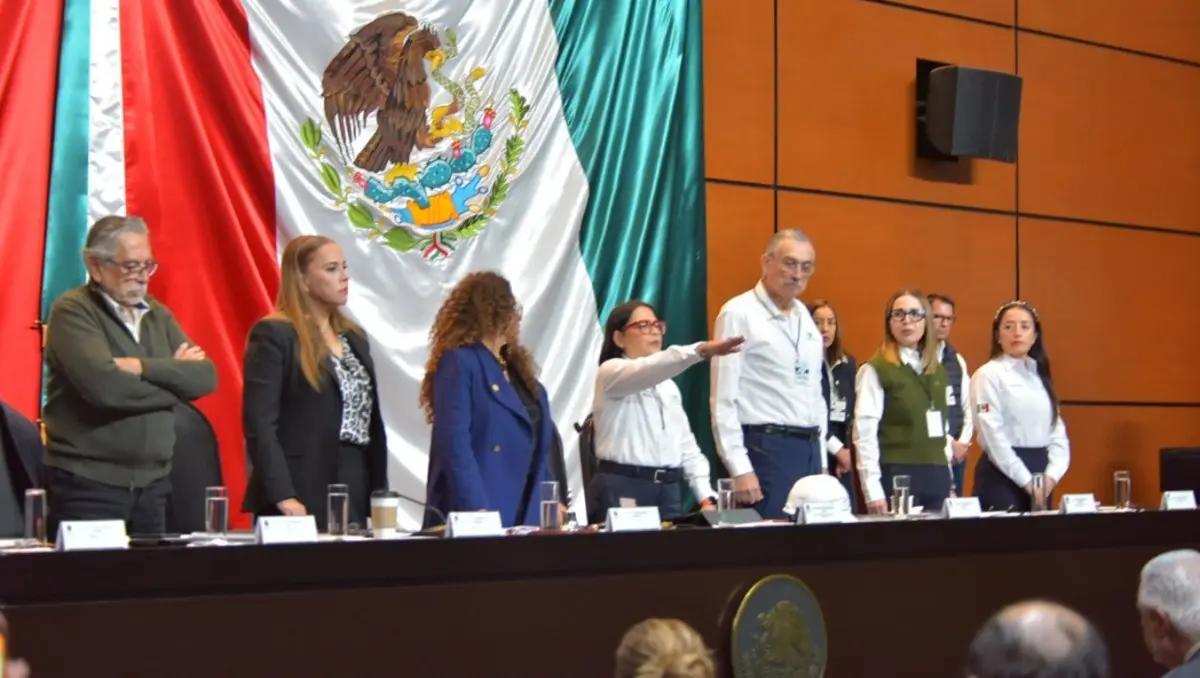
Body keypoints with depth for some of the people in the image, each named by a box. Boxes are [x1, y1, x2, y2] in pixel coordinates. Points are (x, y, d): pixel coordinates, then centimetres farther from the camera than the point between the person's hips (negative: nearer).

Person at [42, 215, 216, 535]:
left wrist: (143, 367, -15)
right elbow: (103, 385, -23)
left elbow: (205, 377, 0)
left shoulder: (157, 314, 12)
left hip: (153, 483, 6)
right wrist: (173, 376, -8)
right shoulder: (73, 311, -8)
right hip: (87, 484, -6)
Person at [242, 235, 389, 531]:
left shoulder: (354, 337, 17)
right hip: (301, 496, -7)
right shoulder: (273, 335, -6)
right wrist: (283, 497, -21)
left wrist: (380, 495, 10)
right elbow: (259, 425, -13)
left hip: (355, 491, 7)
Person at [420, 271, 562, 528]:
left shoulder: (517, 368, 17)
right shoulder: (459, 363, -8)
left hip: (526, 514, 8)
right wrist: (477, 510, -25)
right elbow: (454, 444, -17)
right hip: (478, 518, -8)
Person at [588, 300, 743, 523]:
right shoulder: (611, 372, -3)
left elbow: (685, 443, 18)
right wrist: (702, 350, -40)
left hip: (668, 491, 7)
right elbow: (649, 370, -25)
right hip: (623, 490, -7)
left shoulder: (667, 386, 20)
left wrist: (705, 496, 4)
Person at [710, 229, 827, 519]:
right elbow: (724, 400, -11)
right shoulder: (739, 313, -7)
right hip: (767, 449, -7)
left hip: (809, 448, 7)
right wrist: (740, 469, -17)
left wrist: (821, 459, 16)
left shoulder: (806, 317, 15)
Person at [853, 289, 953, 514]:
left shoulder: (938, 371, 16)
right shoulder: (875, 370, -4)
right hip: (897, 476, -6)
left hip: (936, 475, 6)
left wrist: (949, 480, 14)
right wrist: (873, 491, -16)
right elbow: (865, 433, -10)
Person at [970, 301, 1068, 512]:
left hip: (1040, 473, 6)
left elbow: (1057, 430, 9)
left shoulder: (1040, 375, 13)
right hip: (1003, 475, -6)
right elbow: (994, 437, -14)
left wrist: (1051, 474, -7)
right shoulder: (988, 375, -7)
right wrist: (1025, 480, -16)